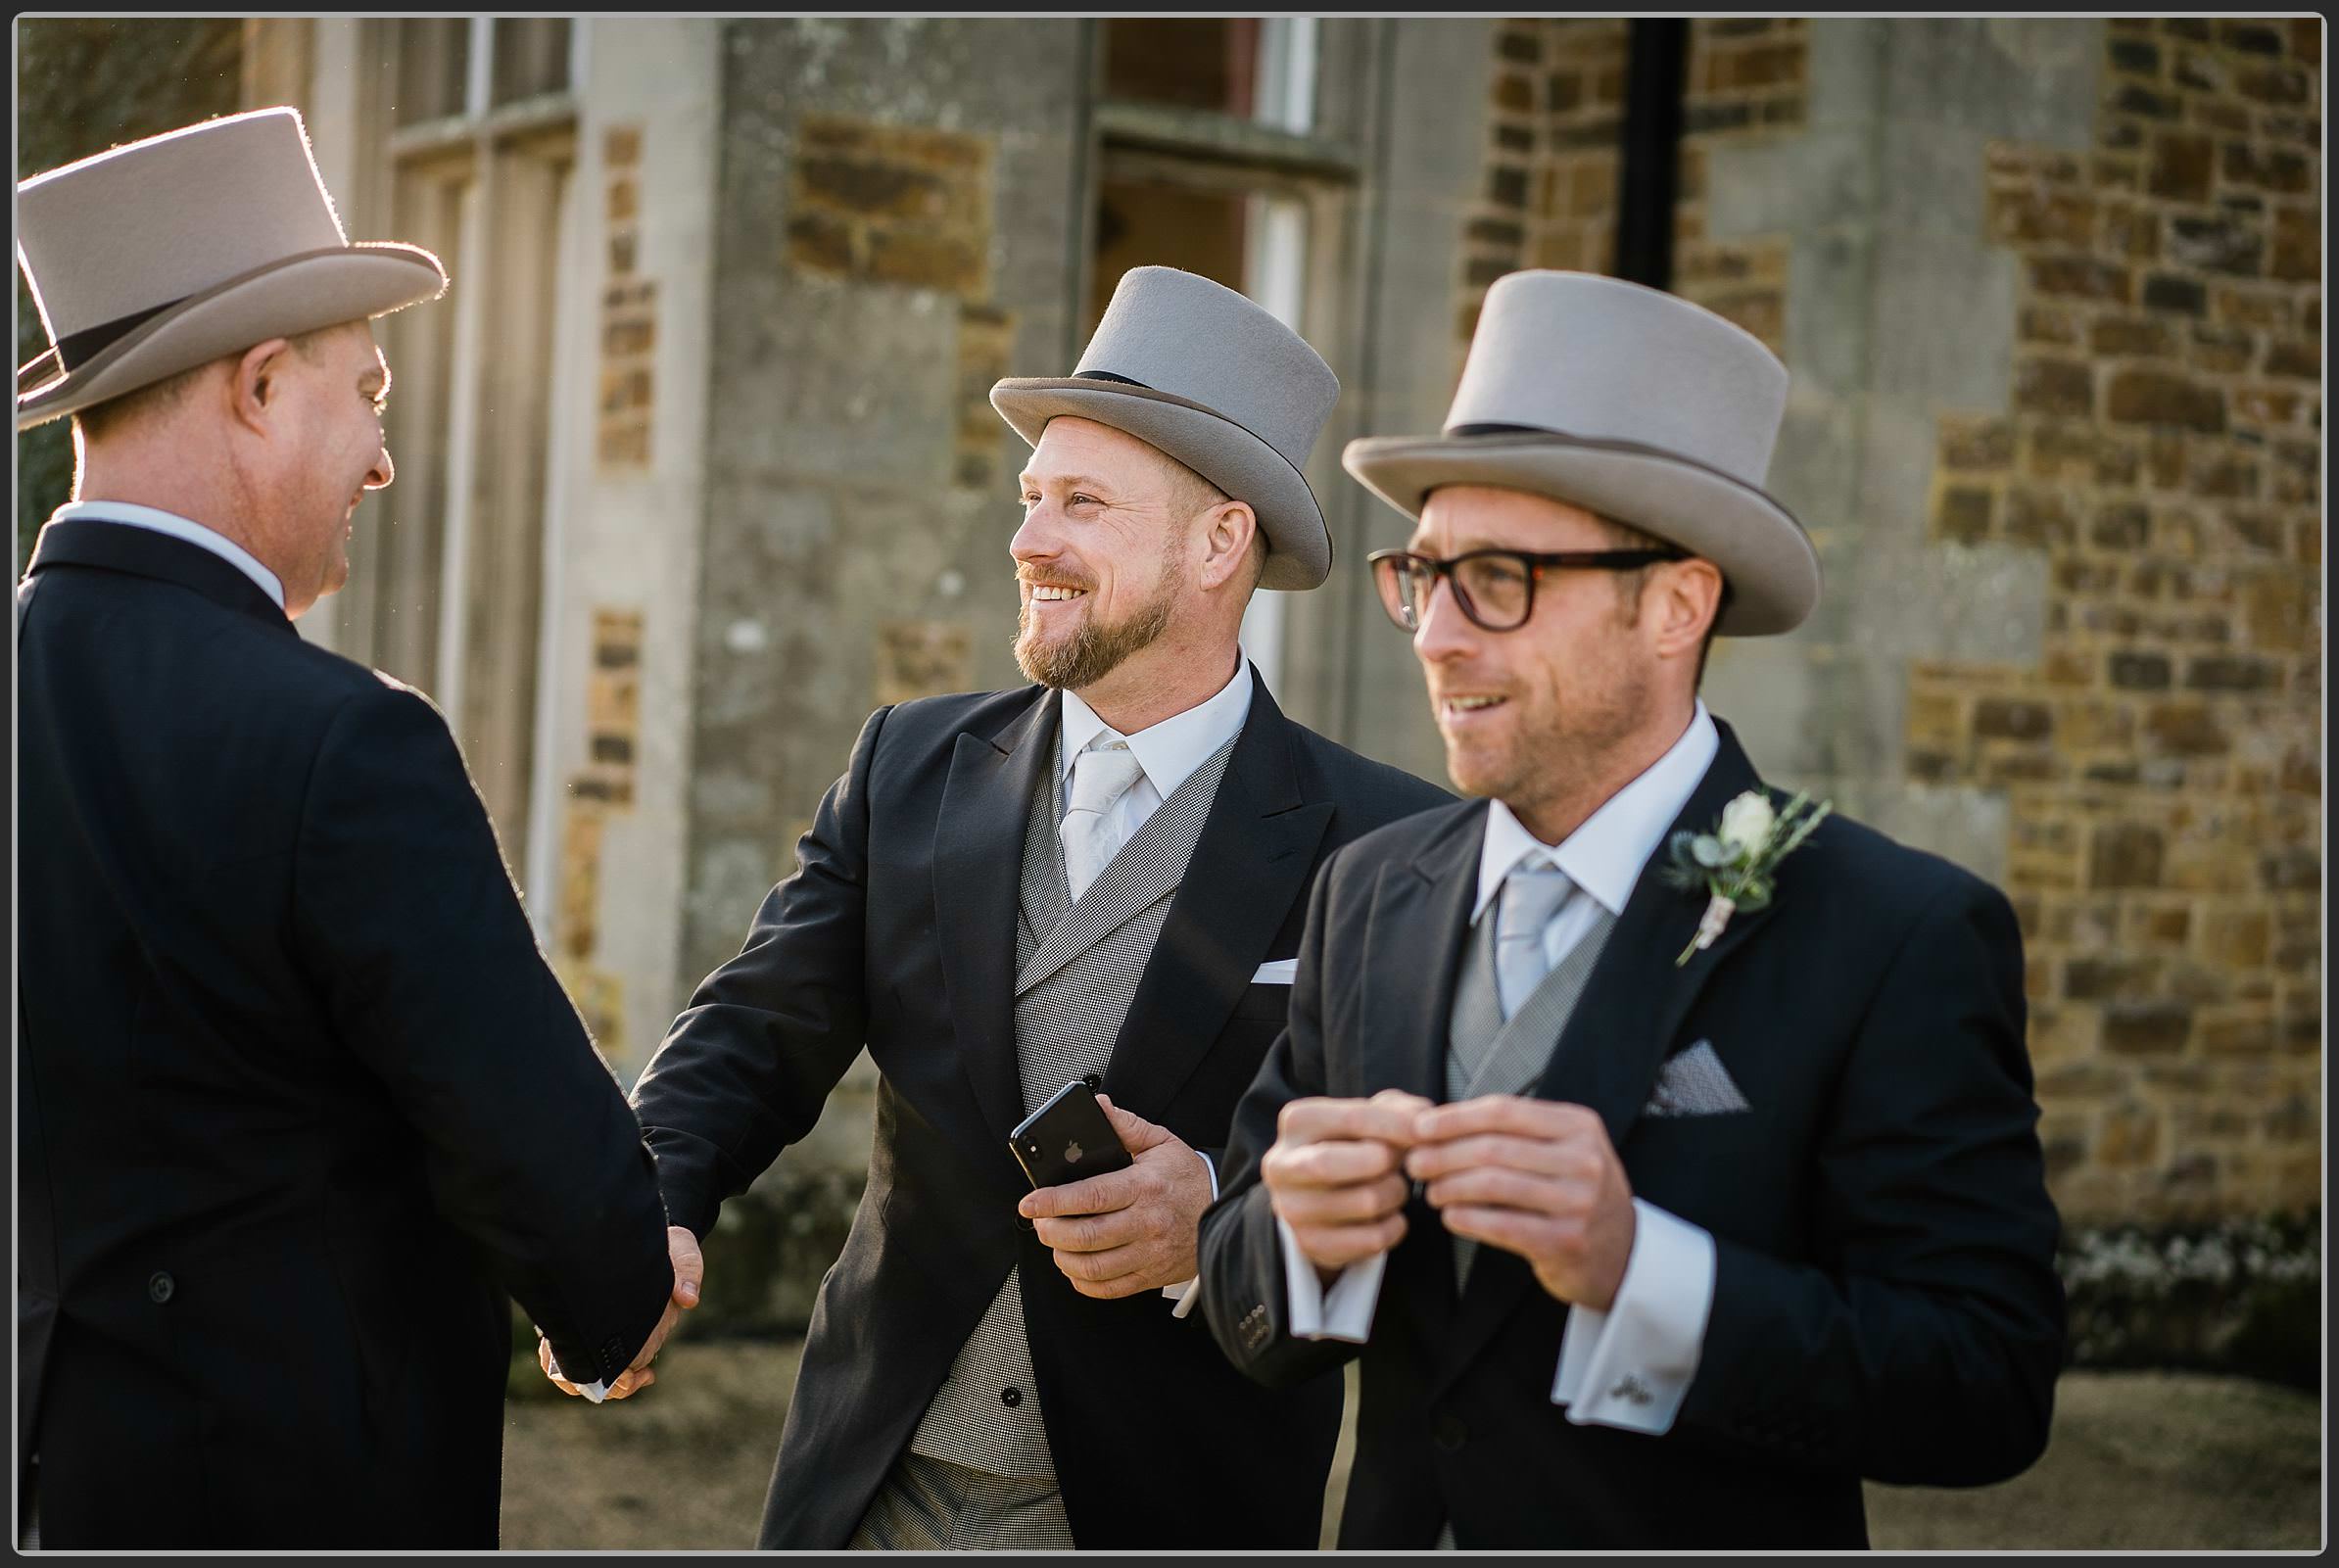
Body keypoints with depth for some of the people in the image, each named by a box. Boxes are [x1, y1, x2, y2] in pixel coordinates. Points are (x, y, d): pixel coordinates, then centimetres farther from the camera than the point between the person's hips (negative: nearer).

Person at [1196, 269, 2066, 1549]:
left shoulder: (1903, 939, -17)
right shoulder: (1370, 894, -2)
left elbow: (1987, 1394, -21)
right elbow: (1245, 1322, -1)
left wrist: (1636, 1267, -32)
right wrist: (1305, 1235, -22)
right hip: (1394, 1534, 4)